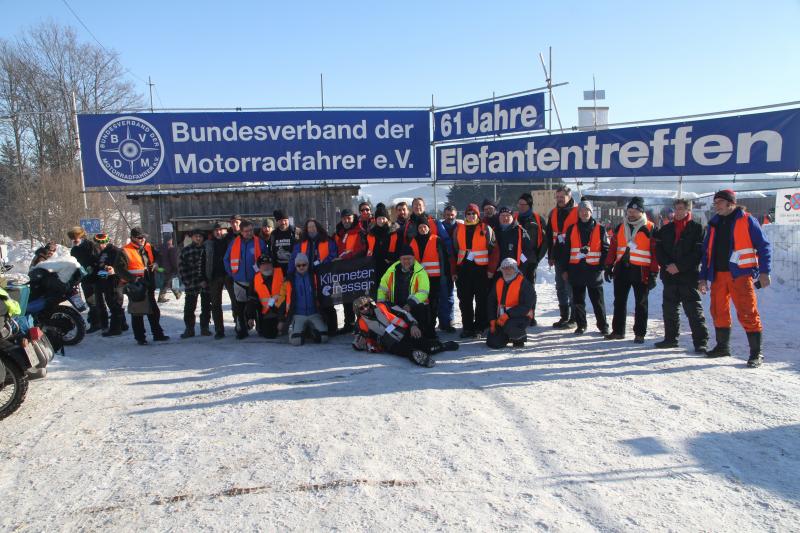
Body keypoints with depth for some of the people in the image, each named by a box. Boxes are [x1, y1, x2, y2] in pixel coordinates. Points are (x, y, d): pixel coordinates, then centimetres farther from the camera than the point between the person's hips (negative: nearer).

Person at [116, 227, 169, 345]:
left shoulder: (148, 248, 9)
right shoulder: (125, 251, -11)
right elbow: (119, 269, -16)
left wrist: (155, 265, 0)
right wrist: (132, 278, -23)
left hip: (149, 285, 7)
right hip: (135, 287, -7)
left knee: (154, 311, 13)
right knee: (137, 313, 1)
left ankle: (157, 334, 24)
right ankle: (140, 337, 11)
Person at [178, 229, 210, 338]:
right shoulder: (185, 250, 4)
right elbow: (181, 268, 3)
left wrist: (206, 281, -7)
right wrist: (187, 282, -5)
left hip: (206, 284, 0)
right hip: (191, 285, 0)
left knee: (206, 308, 8)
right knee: (189, 308, 0)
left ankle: (204, 328, 19)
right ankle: (189, 329, 12)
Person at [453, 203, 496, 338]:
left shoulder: (486, 229, 3)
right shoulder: (459, 229, 12)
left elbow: (493, 250, 0)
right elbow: (455, 251, 14)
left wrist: (491, 269, -6)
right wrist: (454, 270, 10)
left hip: (481, 269, -3)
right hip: (463, 269, 3)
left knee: (482, 300, -1)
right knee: (465, 300, 6)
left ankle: (480, 327, 8)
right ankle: (467, 327, 14)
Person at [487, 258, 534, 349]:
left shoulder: (524, 283, -10)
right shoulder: (498, 283, 8)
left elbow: (525, 306, -17)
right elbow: (491, 302, 15)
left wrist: (507, 315, -25)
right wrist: (492, 320, 4)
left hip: (520, 317, -5)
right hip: (502, 318, 5)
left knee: (509, 327, -38)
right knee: (493, 343, -8)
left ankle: (520, 337, -2)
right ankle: (511, 336, 23)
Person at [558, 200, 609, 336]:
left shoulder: (600, 229, 4)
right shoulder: (572, 229, 7)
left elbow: (606, 250, 4)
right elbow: (566, 250, 8)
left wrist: (601, 267, -5)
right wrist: (564, 269, 4)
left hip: (593, 270, -2)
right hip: (576, 270, 2)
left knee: (597, 300, 3)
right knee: (578, 300, 7)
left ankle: (603, 326, 14)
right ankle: (581, 325, 19)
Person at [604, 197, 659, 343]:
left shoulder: (650, 228, -4)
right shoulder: (620, 227, 10)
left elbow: (655, 252, -7)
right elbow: (613, 247, 13)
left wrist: (653, 274, -11)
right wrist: (608, 266, 7)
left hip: (641, 271, -4)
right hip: (621, 269, 5)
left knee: (641, 303, 5)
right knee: (619, 302, 10)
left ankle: (639, 333, 13)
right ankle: (618, 331, 21)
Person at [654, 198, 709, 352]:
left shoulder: (696, 228, -1)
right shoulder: (666, 229, 13)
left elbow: (698, 252, -9)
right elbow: (658, 250, 7)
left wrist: (679, 266, -15)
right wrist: (667, 265, -10)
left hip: (688, 276, -5)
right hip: (669, 276, 5)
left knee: (694, 310, -5)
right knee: (669, 309, 11)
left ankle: (701, 342, -1)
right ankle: (671, 338, 23)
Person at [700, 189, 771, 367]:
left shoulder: (746, 220, -1)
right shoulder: (714, 224, 15)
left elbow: (764, 246, -3)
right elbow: (707, 251, 17)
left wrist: (764, 272, -12)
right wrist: (703, 277, 12)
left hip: (740, 274, -6)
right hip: (718, 275, 6)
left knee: (747, 314, -7)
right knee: (718, 312, 11)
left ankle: (756, 353, 1)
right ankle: (722, 347, 25)